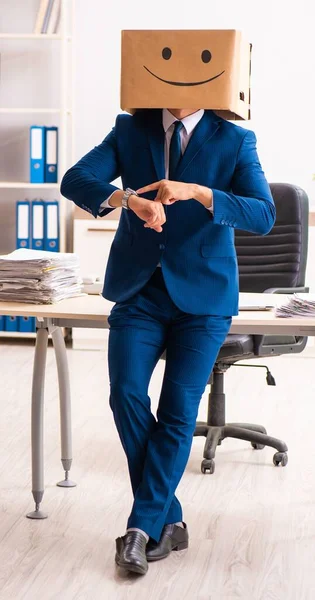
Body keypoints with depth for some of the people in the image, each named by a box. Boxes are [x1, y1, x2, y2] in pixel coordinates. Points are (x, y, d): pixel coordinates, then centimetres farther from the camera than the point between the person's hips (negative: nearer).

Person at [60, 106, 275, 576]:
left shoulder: (234, 140, -2)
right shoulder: (130, 130, 4)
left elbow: (264, 215, -15)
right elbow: (75, 180, -9)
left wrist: (196, 192, -30)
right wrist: (128, 198, -30)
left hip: (202, 296, -2)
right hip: (139, 292, 2)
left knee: (178, 412, -6)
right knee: (126, 396, -11)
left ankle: (143, 527, 6)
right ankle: (169, 521, 5)